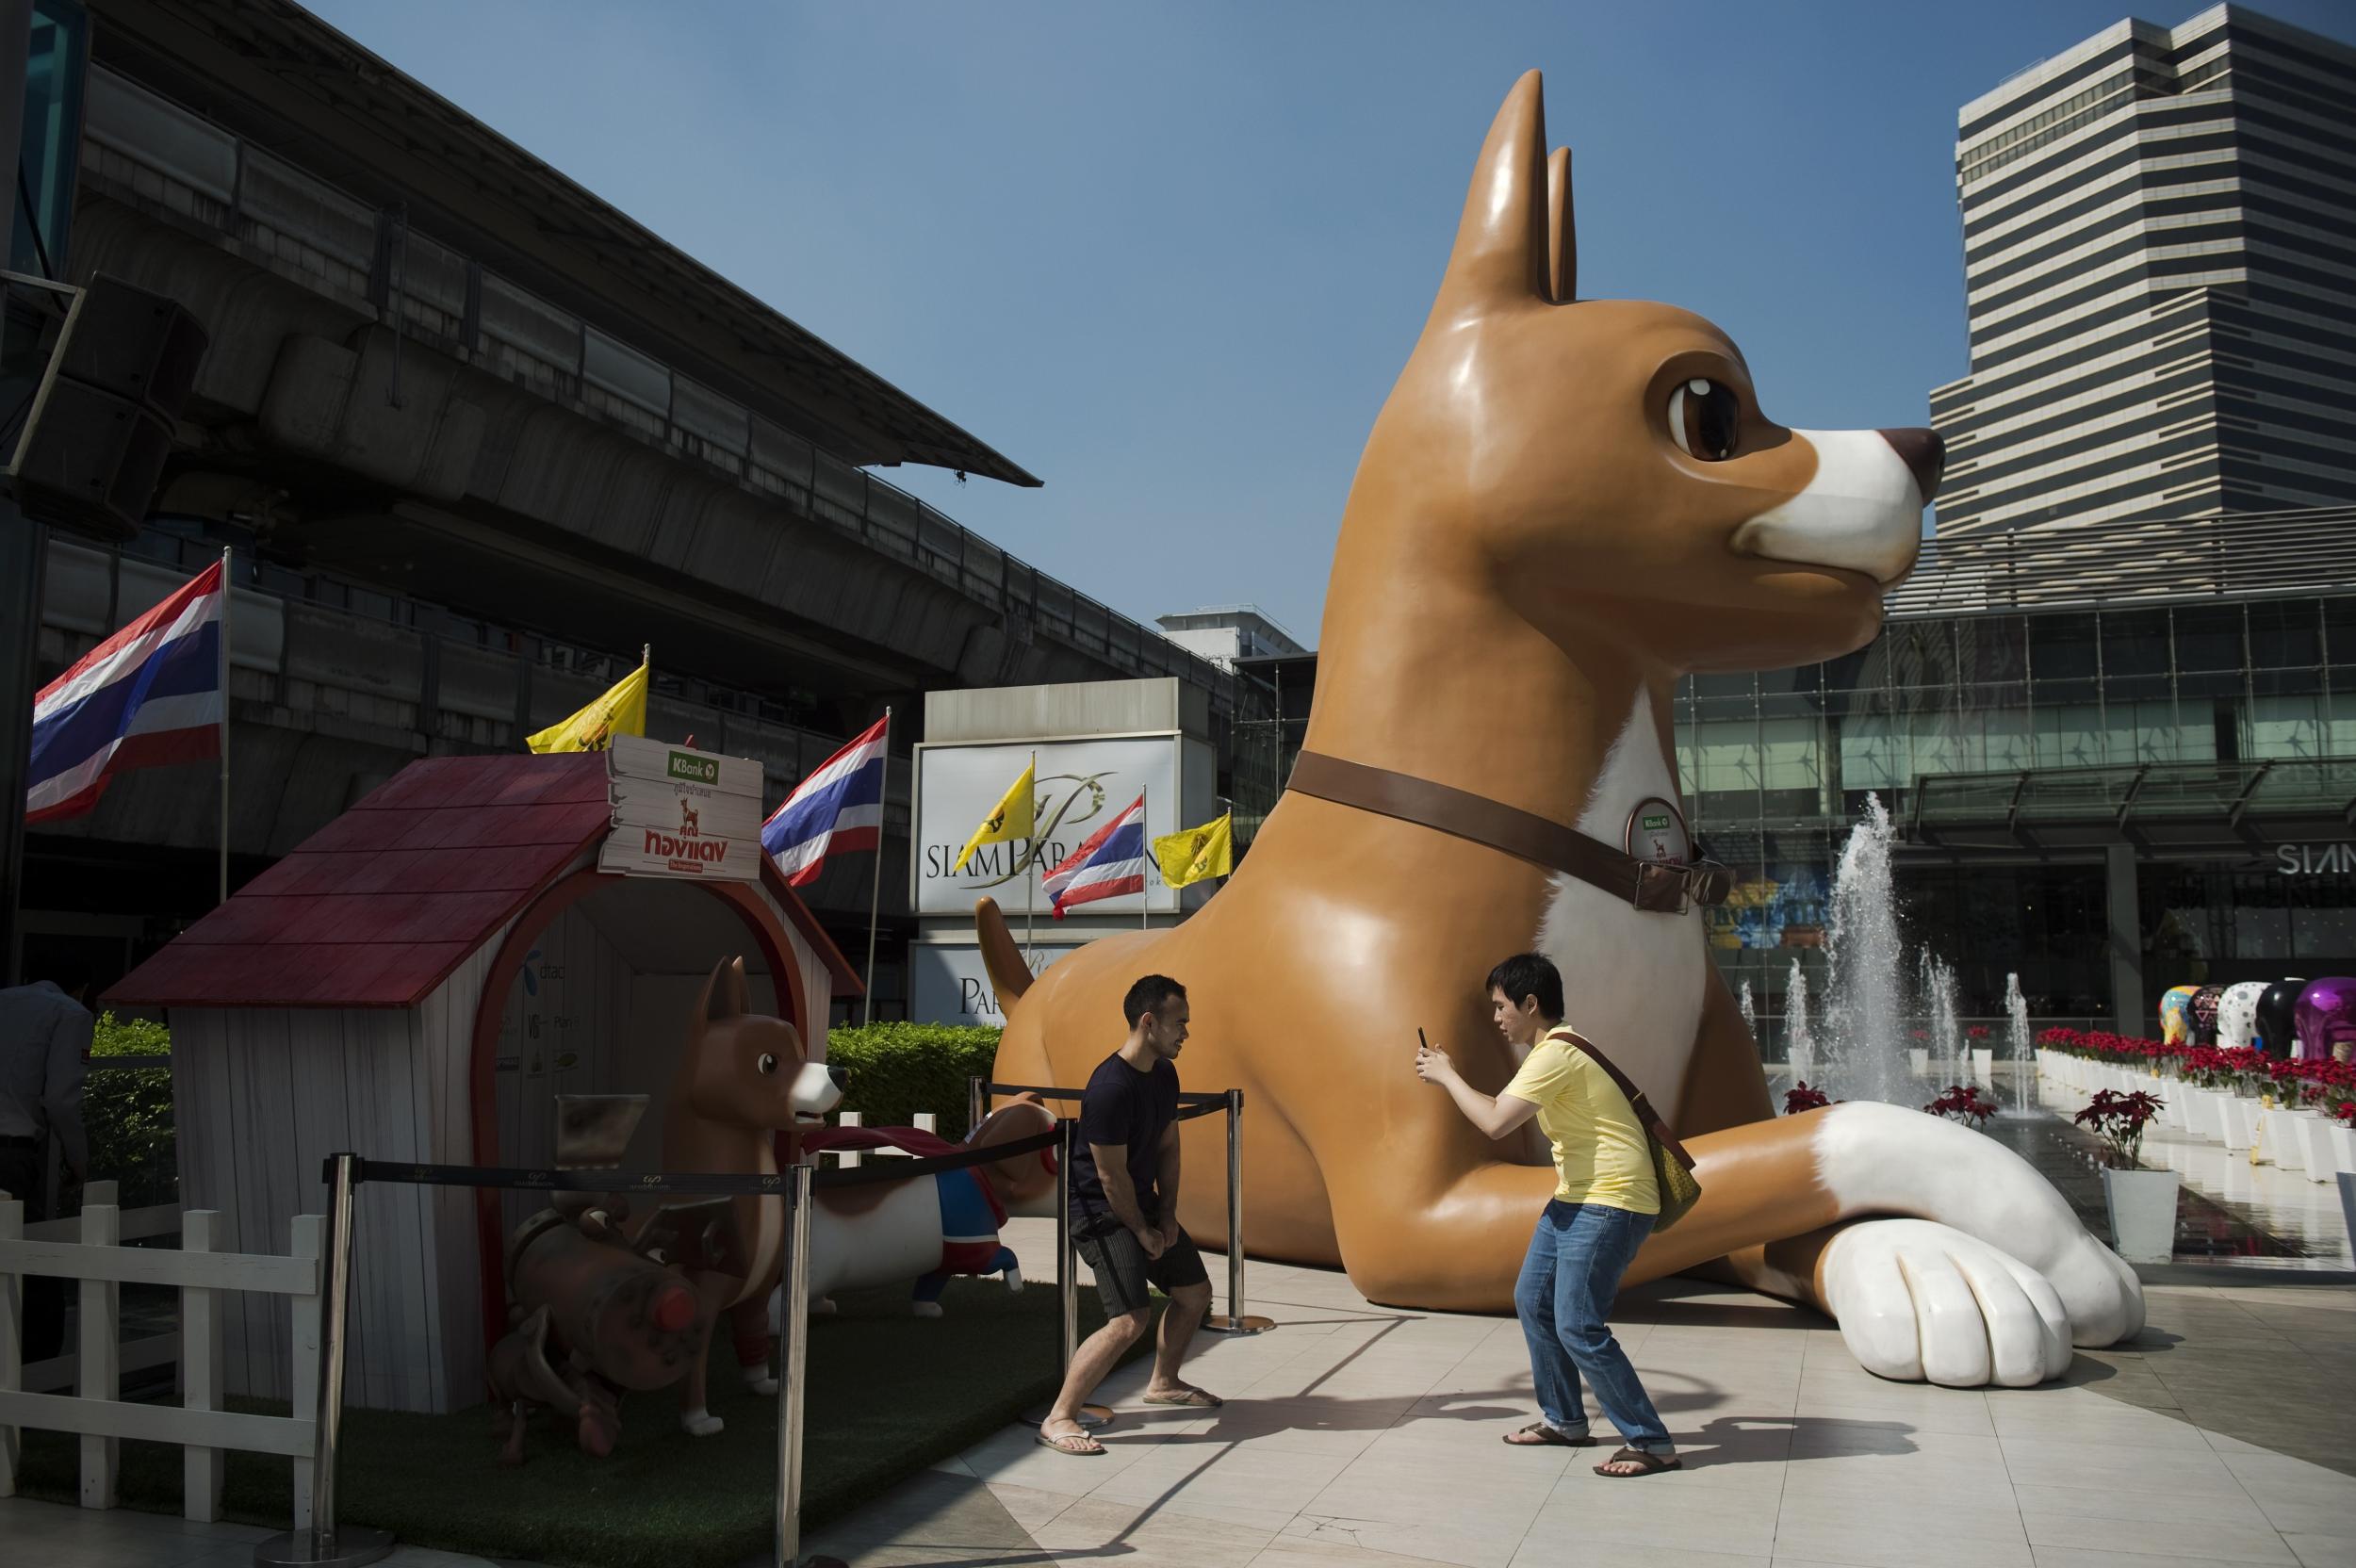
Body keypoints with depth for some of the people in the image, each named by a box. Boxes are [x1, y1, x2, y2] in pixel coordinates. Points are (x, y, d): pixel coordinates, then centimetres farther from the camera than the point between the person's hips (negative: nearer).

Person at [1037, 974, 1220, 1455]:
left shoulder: (1164, 1075, 2)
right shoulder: (1111, 1088, -27)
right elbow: (1111, 1176, -23)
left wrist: (1167, 1214, 3)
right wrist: (1143, 1231, -12)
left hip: (1145, 1206, 10)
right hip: (1102, 1213, -10)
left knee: (1195, 1293, 17)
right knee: (1131, 1319, -20)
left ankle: (1163, 1383, 39)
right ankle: (1058, 1419, -10)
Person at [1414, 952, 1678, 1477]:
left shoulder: (1556, 1055, -18)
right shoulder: (1552, 1051, 15)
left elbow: (1495, 1123, -23)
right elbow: (1505, 1110, 21)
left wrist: (1447, 1076, -12)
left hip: (1610, 1202, -11)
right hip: (1576, 1197, 11)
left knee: (1578, 1326, -11)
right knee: (1533, 1302, 14)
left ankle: (1651, 1443, -2)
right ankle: (1564, 1419, 28)